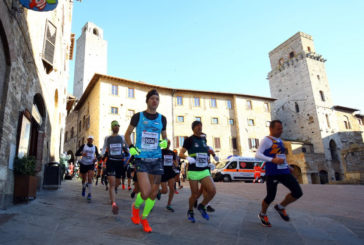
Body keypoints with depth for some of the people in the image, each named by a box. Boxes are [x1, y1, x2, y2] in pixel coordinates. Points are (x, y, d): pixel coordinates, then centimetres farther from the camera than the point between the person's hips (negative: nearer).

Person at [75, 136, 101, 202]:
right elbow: (76, 154, -1)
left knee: (89, 178, -18)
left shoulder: (95, 147, 4)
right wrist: (82, 154, -22)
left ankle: (89, 194, -17)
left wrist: (96, 158, -9)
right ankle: (84, 188, 47)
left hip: (91, 165, 0)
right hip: (83, 164, 1)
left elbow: (98, 155, 15)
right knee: (84, 179, 12)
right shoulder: (83, 146, 0)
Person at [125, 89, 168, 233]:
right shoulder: (138, 117, 0)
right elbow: (127, 134, 11)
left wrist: (164, 142, -2)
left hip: (156, 159, 4)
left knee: (154, 193, 8)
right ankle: (135, 207, 23)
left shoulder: (162, 119, 8)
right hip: (141, 159, -3)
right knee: (145, 193, -13)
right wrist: (131, 147, -5)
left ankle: (144, 218, 33)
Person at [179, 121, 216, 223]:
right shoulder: (189, 139, -2)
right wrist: (188, 158, -24)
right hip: (193, 171, -4)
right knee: (195, 194, 1)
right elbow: (181, 154, -6)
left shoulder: (203, 138, 13)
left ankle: (202, 206, 14)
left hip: (204, 170, 4)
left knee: (212, 191, -13)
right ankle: (190, 212, 30)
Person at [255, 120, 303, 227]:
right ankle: (263, 214, 27)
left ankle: (281, 207, 20)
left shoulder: (280, 141, 18)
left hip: (284, 172, 7)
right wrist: (273, 160, -32)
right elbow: (257, 155, -20)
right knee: (270, 197, -2)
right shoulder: (266, 140, -7)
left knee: (298, 192, -4)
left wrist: (287, 166, 24)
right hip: (272, 173, -7)